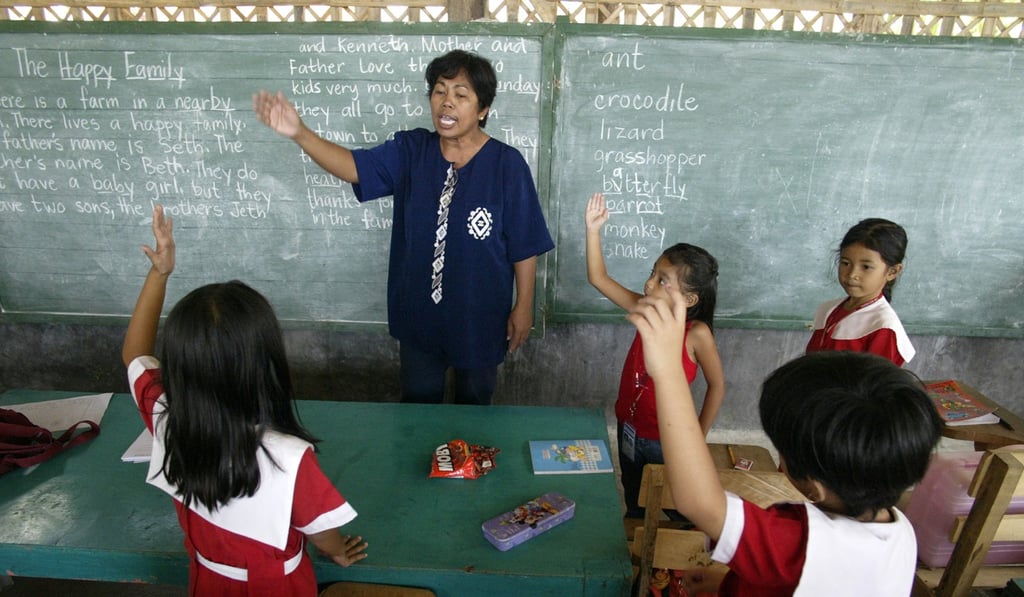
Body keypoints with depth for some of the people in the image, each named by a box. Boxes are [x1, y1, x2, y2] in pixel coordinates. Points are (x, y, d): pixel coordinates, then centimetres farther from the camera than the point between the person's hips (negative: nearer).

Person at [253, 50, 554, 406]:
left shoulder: (507, 164, -15)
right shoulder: (411, 151, -7)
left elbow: (525, 246, -11)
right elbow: (354, 166, -21)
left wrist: (523, 307, -8)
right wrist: (299, 133, -37)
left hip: (480, 316, -2)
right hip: (418, 312, 3)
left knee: (474, 403, 23)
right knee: (417, 403, 23)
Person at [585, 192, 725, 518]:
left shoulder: (697, 334, -24)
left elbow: (717, 385, -14)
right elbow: (599, 278, -10)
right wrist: (593, 230, -18)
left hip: (667, 441, -5)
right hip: (630, 429, 5)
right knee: (634, 504, 27)